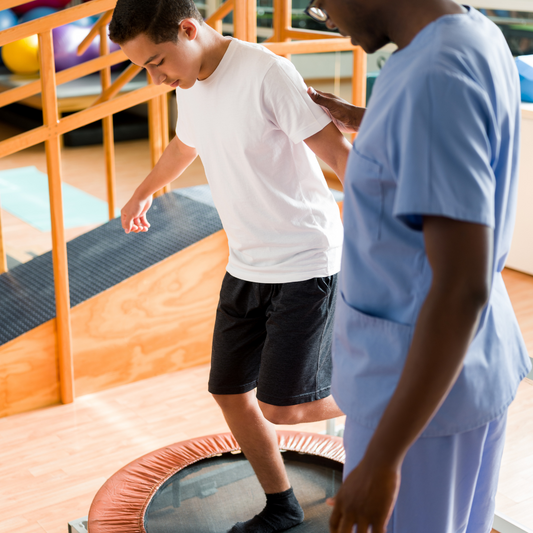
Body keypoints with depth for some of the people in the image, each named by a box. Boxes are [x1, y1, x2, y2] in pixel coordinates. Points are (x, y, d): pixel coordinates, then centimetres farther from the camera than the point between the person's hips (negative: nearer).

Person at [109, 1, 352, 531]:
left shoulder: (267, 74, -20)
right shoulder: (190, 86, 5)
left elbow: (338, 153, -21)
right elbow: (184, 145, 27)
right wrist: (143, 192, 45)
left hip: (304, 263, -8)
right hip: (246, 265, 8)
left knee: (281, 406, -8)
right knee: (230, 393, 9)